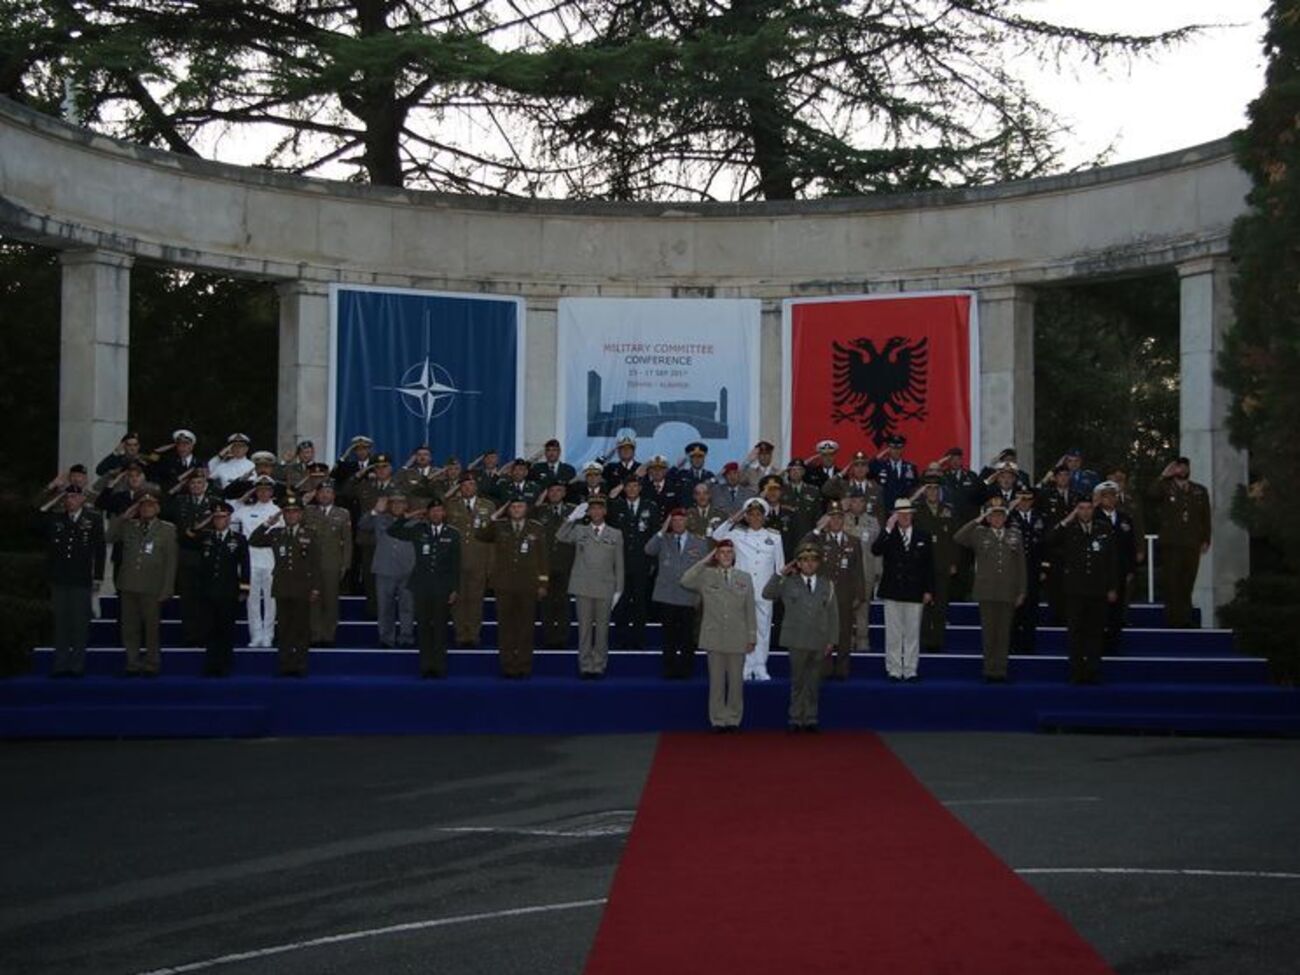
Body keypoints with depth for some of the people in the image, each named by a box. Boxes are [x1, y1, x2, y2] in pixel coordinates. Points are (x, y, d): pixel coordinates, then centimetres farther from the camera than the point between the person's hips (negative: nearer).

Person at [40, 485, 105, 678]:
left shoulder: (93, 520, 2)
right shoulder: (54, 519, 9)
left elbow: (99, 550, 1)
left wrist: (98, 578, -3)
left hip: (82, 581, -2)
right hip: (59, 580, 2)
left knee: (80, 624, 2)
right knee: (61, 623, 6)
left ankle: (77, 665, 8)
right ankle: (60, 664, 10)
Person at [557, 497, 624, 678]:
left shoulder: (615, 535, 9)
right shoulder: (579, 531, 8)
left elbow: (619, 564, 7)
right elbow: (560, 537, -10)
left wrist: (618, 589, 2)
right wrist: (572, 518, -17)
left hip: (605, 589, 0)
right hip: (583, 587, 0)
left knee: (602, 629, 3)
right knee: (584, 628, 2)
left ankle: (598, 667, 8)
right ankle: (585, 666, 7)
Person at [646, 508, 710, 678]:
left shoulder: (699, 543, 10)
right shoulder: (663, 540, 9)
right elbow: (649, 550, -10)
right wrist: (662, 531, -14)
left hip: (688, 597, 0)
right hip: (667, 596, 0)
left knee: (687, 637, -1)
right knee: (669, 636, 3)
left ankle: (686, 670, 7)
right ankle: (669, 669, 9)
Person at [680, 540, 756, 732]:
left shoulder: (744, 578, 7)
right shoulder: (706, 576, 2)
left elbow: (750, 610, 6)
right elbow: (685, 581, -16)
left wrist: (752, 636, 3)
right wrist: (704, 561, -11)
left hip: (737, 638, 1)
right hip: (714, 637, -1)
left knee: (736, 680, 6)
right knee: (716, 680, 4)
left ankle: (733, 719, 15)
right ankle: (718, 720, 11)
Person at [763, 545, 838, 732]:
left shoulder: (826, 586, 8)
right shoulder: (788, 584, 6)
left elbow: (833, 615, 8)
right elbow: (767, 594, -2)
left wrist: (832, 640, 2)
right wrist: (780, 574, -6)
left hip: (819, 642, 1)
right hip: (797, 641, -1)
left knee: (813, 682, 6)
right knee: (798, 681, 2)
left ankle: (810, 720, 13)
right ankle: (796, 720, 8)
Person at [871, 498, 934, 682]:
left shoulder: (922, 536, 7)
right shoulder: (888, 536, 3)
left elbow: (929, 565, 8)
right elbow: (875, 550, -17)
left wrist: (928, 590, 3)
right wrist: (888, 529, -21)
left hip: (914, 593, 1)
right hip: (892, 591, -1)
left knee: (912, 633, 3)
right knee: (893, 634, 3)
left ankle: (910, 671, 9)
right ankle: (894, 670, 9)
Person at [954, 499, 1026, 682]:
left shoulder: (1015, 536, 10)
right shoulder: (979, 534, 6)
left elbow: (1021, 565, 10)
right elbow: (958, 538, -11)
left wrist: (1021, 591, 5)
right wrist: (976, 521, -11)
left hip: (1008, 592, 1)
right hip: (987, 592, -1)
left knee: (1004, 632, 3)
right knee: (988, 632, 2)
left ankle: (1001, 670, 6)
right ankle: (989, 669, 7)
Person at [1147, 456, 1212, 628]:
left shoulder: (1200, 491, 17)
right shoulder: (1165, 488, 7)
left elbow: (1206, 517, 16)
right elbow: (1151, 493, -16)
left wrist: (1205, 540, 9)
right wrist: (1163, 477, -11)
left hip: (1192, 545, 3)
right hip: (1170, 544, -3)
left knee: (1187, 585, 2)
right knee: (1171, 584, -6)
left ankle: (1185, 621, 8)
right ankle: (1172, 621, -3)